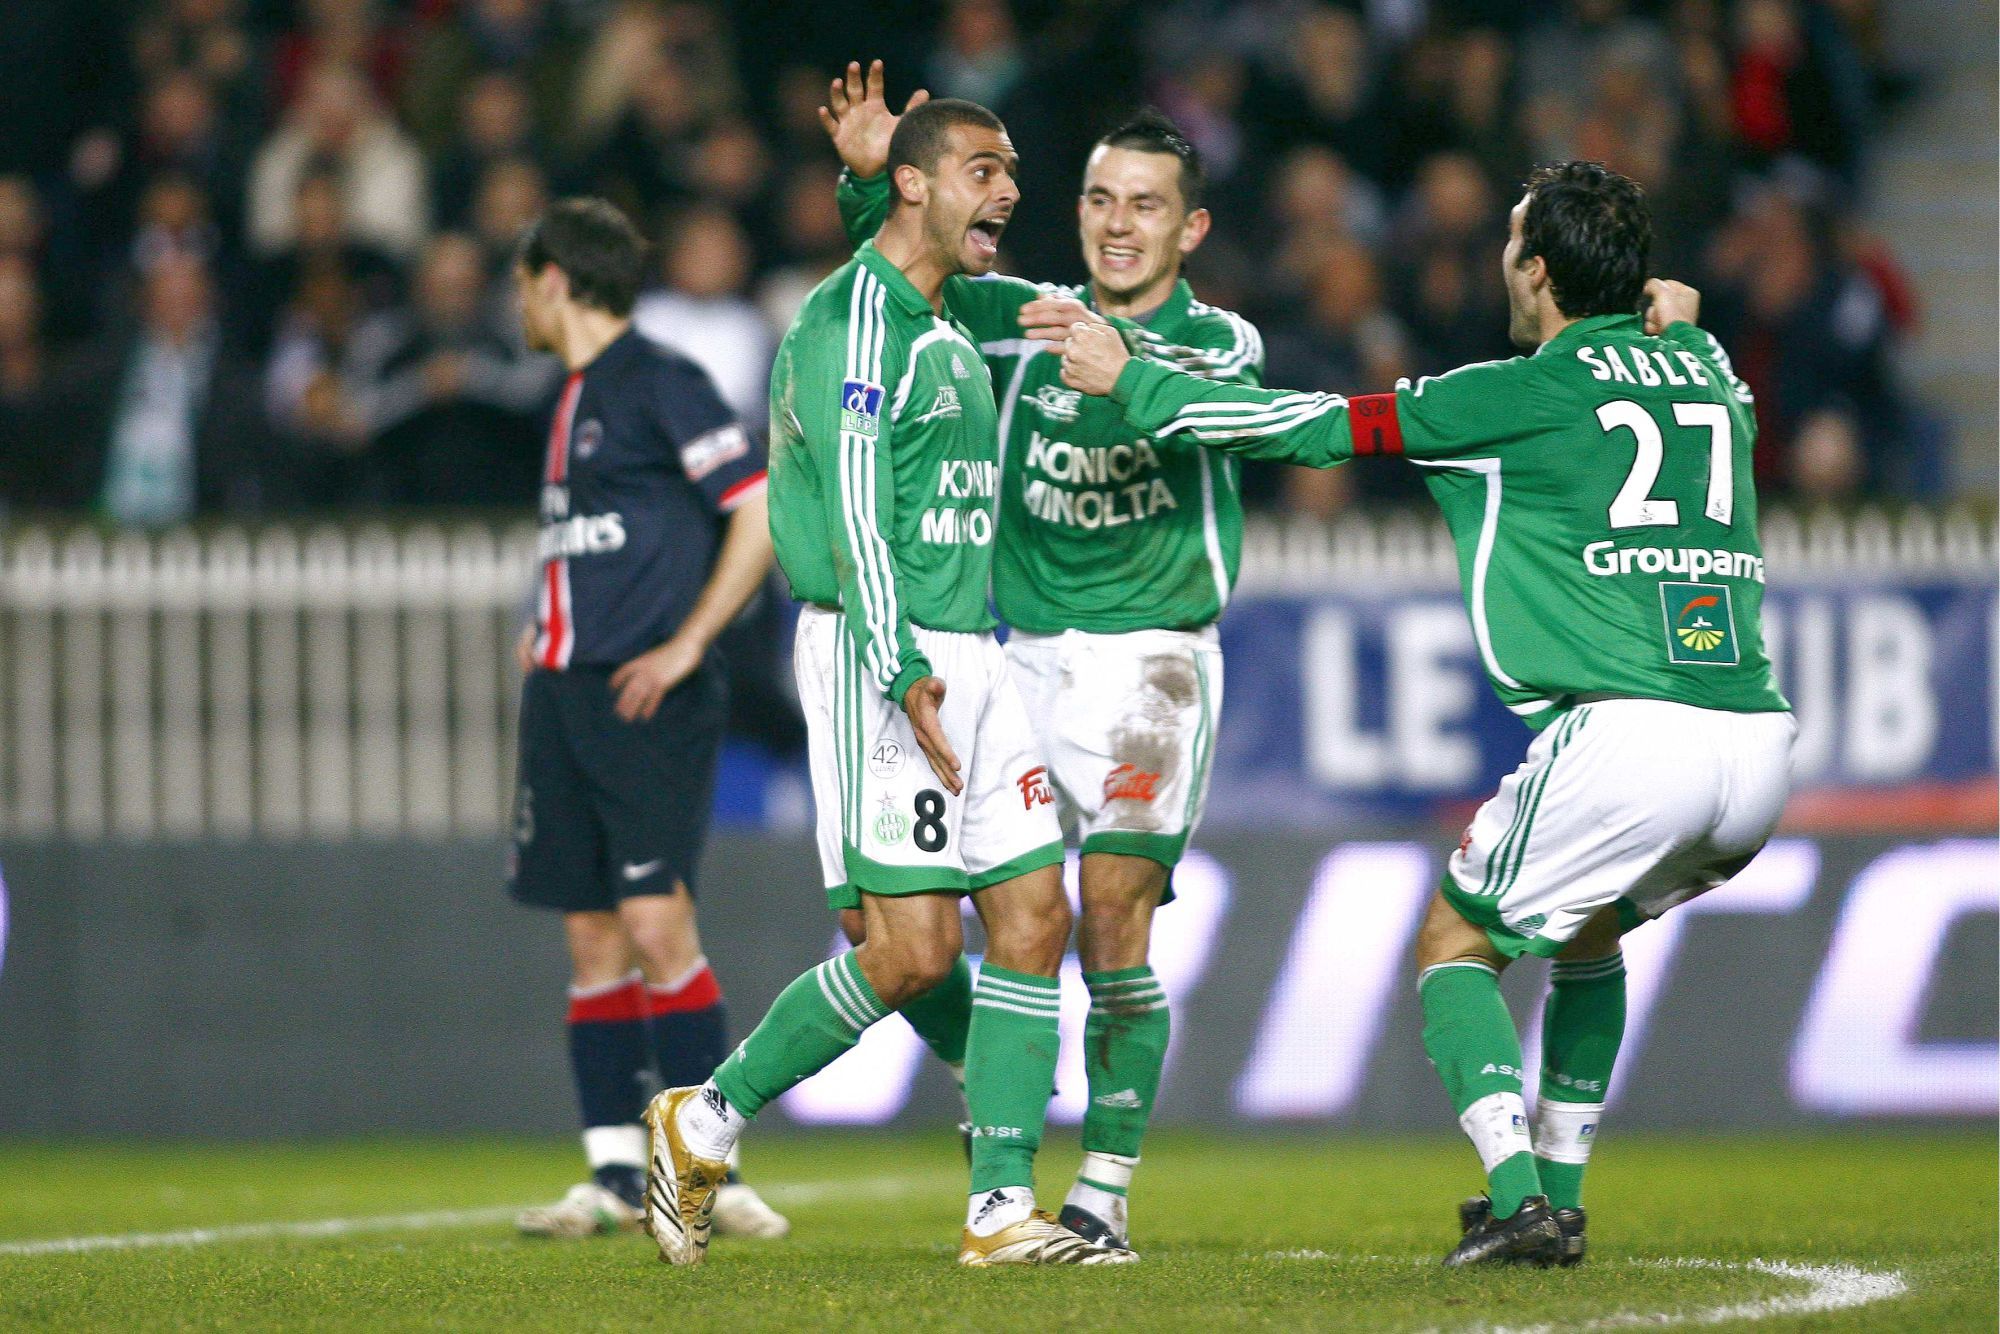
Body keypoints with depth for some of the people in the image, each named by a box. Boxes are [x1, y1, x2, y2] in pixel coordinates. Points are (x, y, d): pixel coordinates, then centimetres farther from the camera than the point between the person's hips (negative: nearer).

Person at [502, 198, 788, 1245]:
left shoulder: (659, 383, -8)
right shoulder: (573, 400, 19)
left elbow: (760, 512, -13)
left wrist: (686, 646, -16)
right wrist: (548, 627, 15)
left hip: (645, 698, -9)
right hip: (564, 690, 9)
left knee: (656, 925, -14)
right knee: (592, 938, 6)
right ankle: (617, 1175, 9)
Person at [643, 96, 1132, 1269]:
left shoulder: (949, 332, 19)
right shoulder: (855, 323, -11)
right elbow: (854, 513, -19)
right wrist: (902, 677, -26)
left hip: (970, 656, 9)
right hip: (879, 657, -9)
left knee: (1035, 917, 0)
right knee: (913, 952, -12)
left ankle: (1003, 1207, 2)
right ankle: (706, 1123, 4)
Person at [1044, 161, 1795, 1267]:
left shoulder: (1529, 392, 0)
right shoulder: (1707, 372, 18)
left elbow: (1316, 426, 5)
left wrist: (1127, 378, 14)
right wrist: (1682, 325, 31)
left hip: (1627, 735, -7)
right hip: (1761, 742, 7)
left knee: (1455, 942, 12)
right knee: (1587, 934, 32)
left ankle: (1518, 1196, -7)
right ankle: (1561, 1198, 27)